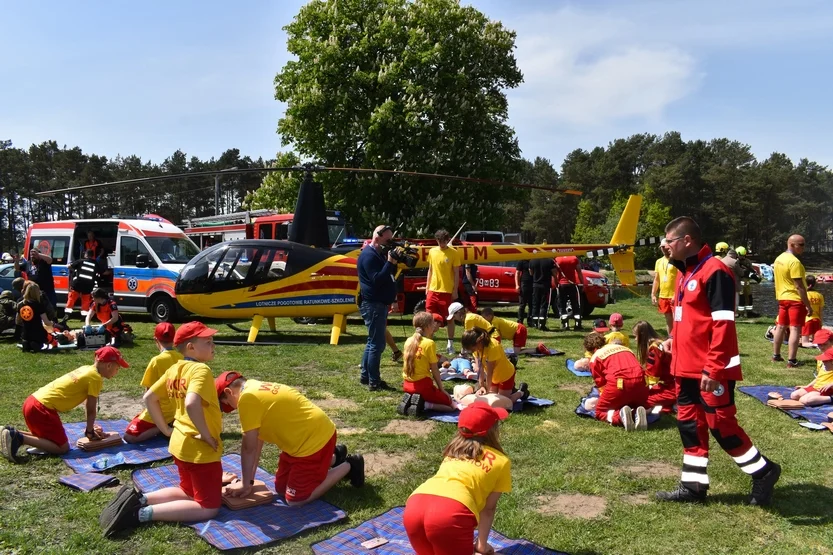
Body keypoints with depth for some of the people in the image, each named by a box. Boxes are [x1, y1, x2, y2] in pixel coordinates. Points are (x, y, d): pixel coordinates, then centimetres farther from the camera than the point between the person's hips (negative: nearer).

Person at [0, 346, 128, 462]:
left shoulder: (86, 369, 16)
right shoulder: (96, 378, -11)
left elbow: (87, 403, 21)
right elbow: (91, 409, -8)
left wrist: (90, 427, 22)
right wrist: (90, 432, 4)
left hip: (33, 401, 10)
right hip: (41, 408, -10)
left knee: (47, 437, 28)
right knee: (62, 448, -3)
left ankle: (12, 433, 13)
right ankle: (20, 438, -12)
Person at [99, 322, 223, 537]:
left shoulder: (174, 369, 5)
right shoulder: (201, 370, -22)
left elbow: (149, 398, 13)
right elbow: (191, 405, -38)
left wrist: (166, 429, 15)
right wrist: (207, 435, -25)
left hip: (180, 444, 9)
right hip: (201, 450, -9)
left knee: (188, 493, 29)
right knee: (208, 508, 3)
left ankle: (138, 499, 9)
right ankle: (142, 513, -10)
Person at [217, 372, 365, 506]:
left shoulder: (247, 397, -20)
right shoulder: (257, 389, 10)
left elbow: (249, 448, -14)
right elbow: (258, 440, 10)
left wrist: (245, 484, -3)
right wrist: (249, 480, 9)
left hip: (315, 439, -10)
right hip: (313, 433, 10)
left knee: (295, 500, -4)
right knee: (281, 489, 16)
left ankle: (348, 466, 7)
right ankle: (333, 458, 27)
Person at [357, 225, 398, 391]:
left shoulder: (379, 254, 17)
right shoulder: (369, 255, -15)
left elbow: (388, 275, 15)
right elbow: (377, 280, -24)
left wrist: (393, 262, 0)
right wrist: (390, 262, -24)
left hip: (379, 304, 11)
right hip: (373, 304, -11)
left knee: (373, 341, 16)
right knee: (377, 343, -9)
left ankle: (365, 376, 25)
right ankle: (374, 382, -4)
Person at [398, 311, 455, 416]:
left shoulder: (409, 341, 4)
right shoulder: (429, 343, -13)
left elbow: (410, 364, 10)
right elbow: (434, 370, -10)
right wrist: (441, 389, 0)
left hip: (407, 385, 7)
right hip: (422, 385, -7)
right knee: (449, 404, 6)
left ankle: (410, 400, 4)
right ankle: (422, 405, -14)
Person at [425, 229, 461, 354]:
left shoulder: (454, 253, -6)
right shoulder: (432, 251, 6)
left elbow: (456, 273, -4)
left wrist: (455, 290, -8)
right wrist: (427, 287, 10)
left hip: (447, 291, -3)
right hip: (433, 290, 4)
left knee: (449, 318, 5)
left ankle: (450, 344, 14)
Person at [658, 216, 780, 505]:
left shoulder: (714, 272, -16)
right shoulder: (685, 273, 13)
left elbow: (723, 325, -21)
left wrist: (713, 368, -24)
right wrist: (677, 362, 18)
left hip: (711, 371, -9)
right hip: (688, 368, 9)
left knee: (720, 424, 0)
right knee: (689, 423, 12)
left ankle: (763, 472, 21)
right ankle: (693, 485, 22)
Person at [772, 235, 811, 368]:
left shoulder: (779, 259, 9)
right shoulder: (794, 262, -20)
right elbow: (799, 286, -21)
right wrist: (808, 305, -17)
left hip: (782, 298, 9)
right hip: (795, 299, -9)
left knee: (781, 327, 16)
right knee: (795, 329, -6)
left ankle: (776, 356, 24)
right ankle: (791, 361, -8)